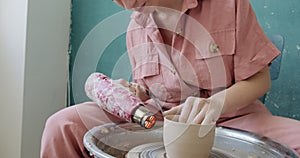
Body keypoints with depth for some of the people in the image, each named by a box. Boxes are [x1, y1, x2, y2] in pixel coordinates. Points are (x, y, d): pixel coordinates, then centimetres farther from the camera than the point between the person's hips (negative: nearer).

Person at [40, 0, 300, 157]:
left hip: (230, 117, -2)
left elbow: (260, 79, -6)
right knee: (63, 126, -17)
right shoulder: (135, 30, 5)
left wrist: (216, 103, -24)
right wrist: (134, 96, -9)